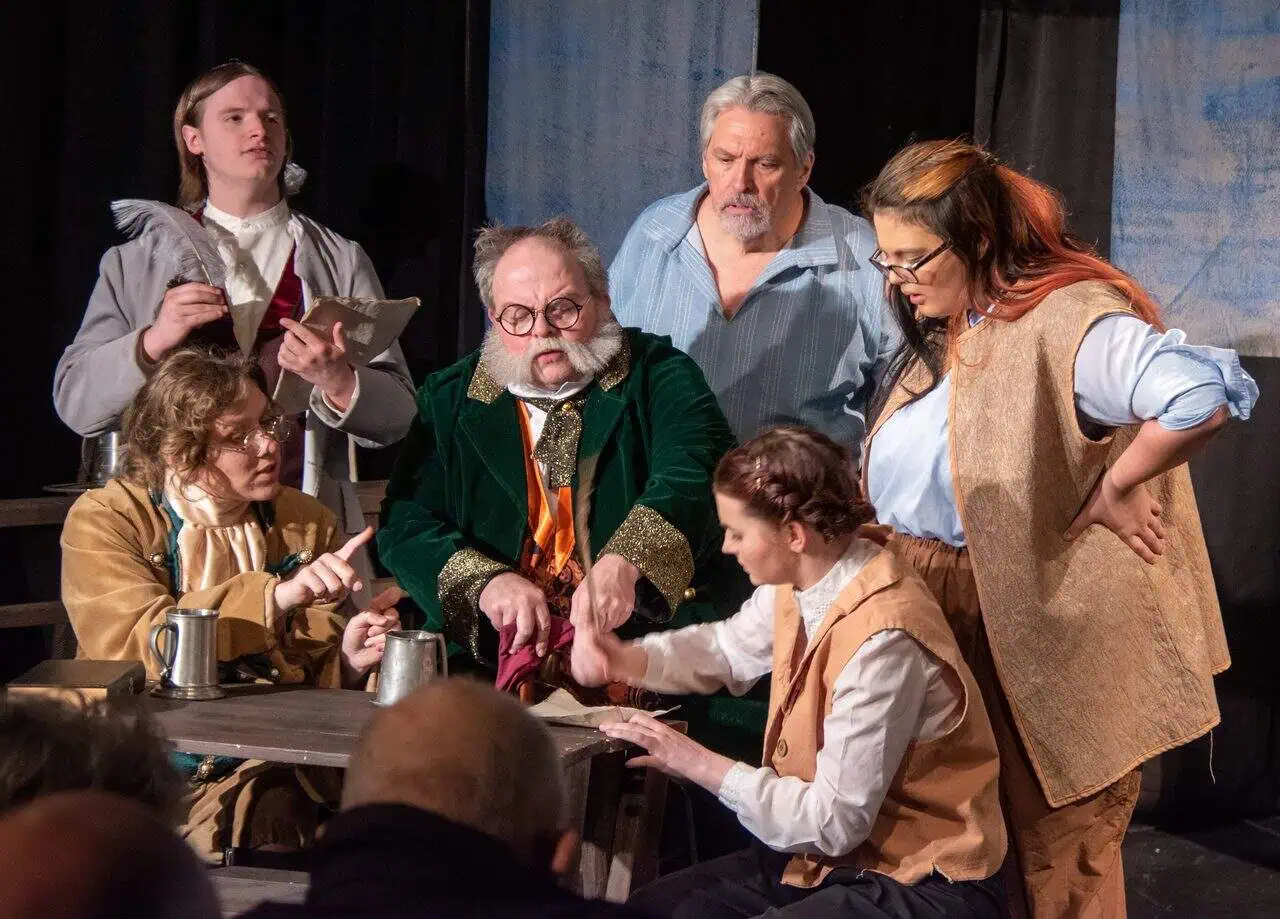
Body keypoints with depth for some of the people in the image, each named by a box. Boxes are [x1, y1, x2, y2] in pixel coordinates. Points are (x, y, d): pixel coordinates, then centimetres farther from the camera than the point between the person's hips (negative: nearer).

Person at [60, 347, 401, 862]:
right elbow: (131, 645, -18)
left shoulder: (306, 524, 12)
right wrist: (277, 596, -24)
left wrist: (348, 661, -10)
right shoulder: (103, 521, 0)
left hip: (260, 772, 2)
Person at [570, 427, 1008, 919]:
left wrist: (700, 764, -16)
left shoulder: (882, 642, -28)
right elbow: (731, 647, 21)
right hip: (837, 854, 9)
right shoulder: (801, 580, -3)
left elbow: (835, 823, -24)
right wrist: (628, 659, 3)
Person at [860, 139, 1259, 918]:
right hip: (944, 620, 9)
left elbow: (1207, 394, -35)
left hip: (1046, 645, -9)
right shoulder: (941, 334, 12)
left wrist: (1113, 487, -23)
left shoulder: (1066, 320, -19)